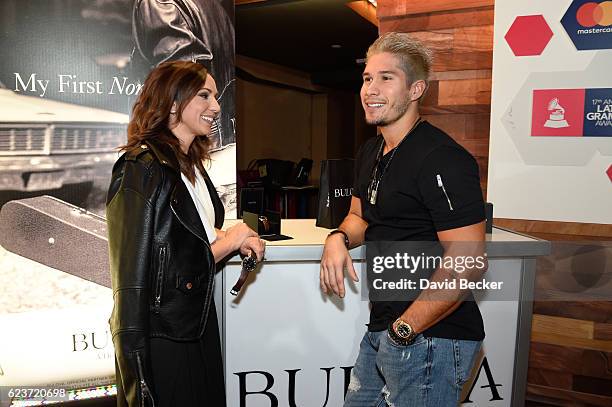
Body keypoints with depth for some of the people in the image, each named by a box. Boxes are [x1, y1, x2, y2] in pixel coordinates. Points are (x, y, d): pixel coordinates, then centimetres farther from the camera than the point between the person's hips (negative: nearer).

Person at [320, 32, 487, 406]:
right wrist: (339, 238, -2)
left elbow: (467, 266, -24)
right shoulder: (370, 152, 9)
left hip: (429, 337, -8)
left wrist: (404, 330, -19)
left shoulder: (441, 159, -20)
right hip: (382, 330, 9)